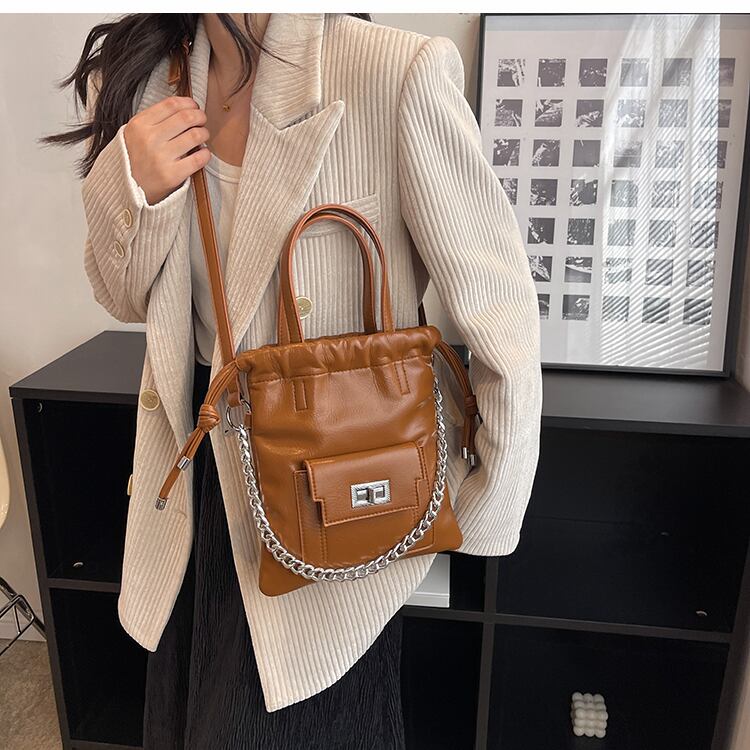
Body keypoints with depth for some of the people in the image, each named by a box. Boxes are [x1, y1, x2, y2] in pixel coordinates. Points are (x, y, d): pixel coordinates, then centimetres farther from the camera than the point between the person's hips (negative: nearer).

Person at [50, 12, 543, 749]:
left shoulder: (398, 71, -21)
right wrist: (127, 191, -15)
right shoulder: (140, 72, -2)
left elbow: (497, 304, -17)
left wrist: (485, 515, -11)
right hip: (200, 465, 6)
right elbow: (126, 300, 6)